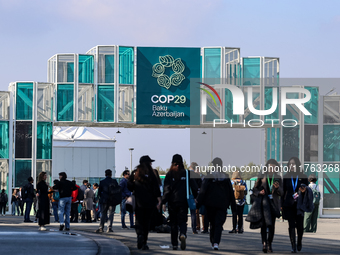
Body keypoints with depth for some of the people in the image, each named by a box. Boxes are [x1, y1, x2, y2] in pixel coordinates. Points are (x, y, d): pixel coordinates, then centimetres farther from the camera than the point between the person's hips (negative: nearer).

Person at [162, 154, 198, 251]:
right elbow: (194, 187, 0)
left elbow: (167, 189, -6)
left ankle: (174, 244, 10)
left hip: (172, 202, 0)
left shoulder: (169, 174, -2)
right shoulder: (187, 173, 0)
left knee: (173, 222, 10)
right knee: (182, 221, 4)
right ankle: (183, 234, -28)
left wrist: (163, 201, -4)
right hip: (183, 201, 0)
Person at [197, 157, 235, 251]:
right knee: (219, 224, -2)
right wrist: (233, 204, 14)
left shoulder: (209, 176, -4)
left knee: (212, 223, 14)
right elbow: (231, 191, 7)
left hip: (210, 203, 0)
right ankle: (216, 242, -19)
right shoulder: (226, 177, 2)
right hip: (222, 204, 0)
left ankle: (212, 242, 17)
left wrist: (199, 202, -5)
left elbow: (203, 190, -7)